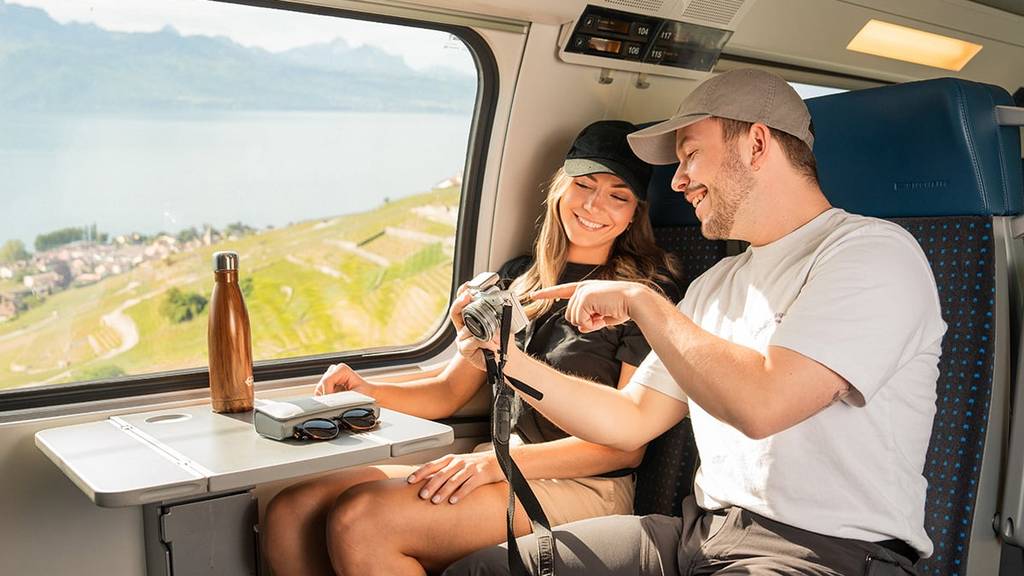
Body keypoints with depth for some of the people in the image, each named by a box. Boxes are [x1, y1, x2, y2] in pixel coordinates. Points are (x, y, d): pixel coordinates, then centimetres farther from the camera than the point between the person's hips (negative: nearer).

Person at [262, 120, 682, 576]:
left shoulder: (645, 294, -3)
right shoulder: (517, 279, 15)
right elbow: (448, 390, 16)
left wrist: (497, 462, -21)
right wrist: (367, 392, -5)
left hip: (584, 487, -6)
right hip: (499, 469, 6)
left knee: (360, 520, -27)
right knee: (290, 513, -13)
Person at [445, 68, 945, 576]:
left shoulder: (874, 252, -9)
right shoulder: (714, 286, 15)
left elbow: (762, 404, -24)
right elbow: (630, 423, 14)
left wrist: (639, 300, -13)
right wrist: (508, 360, 3)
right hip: (702, 532, 7)